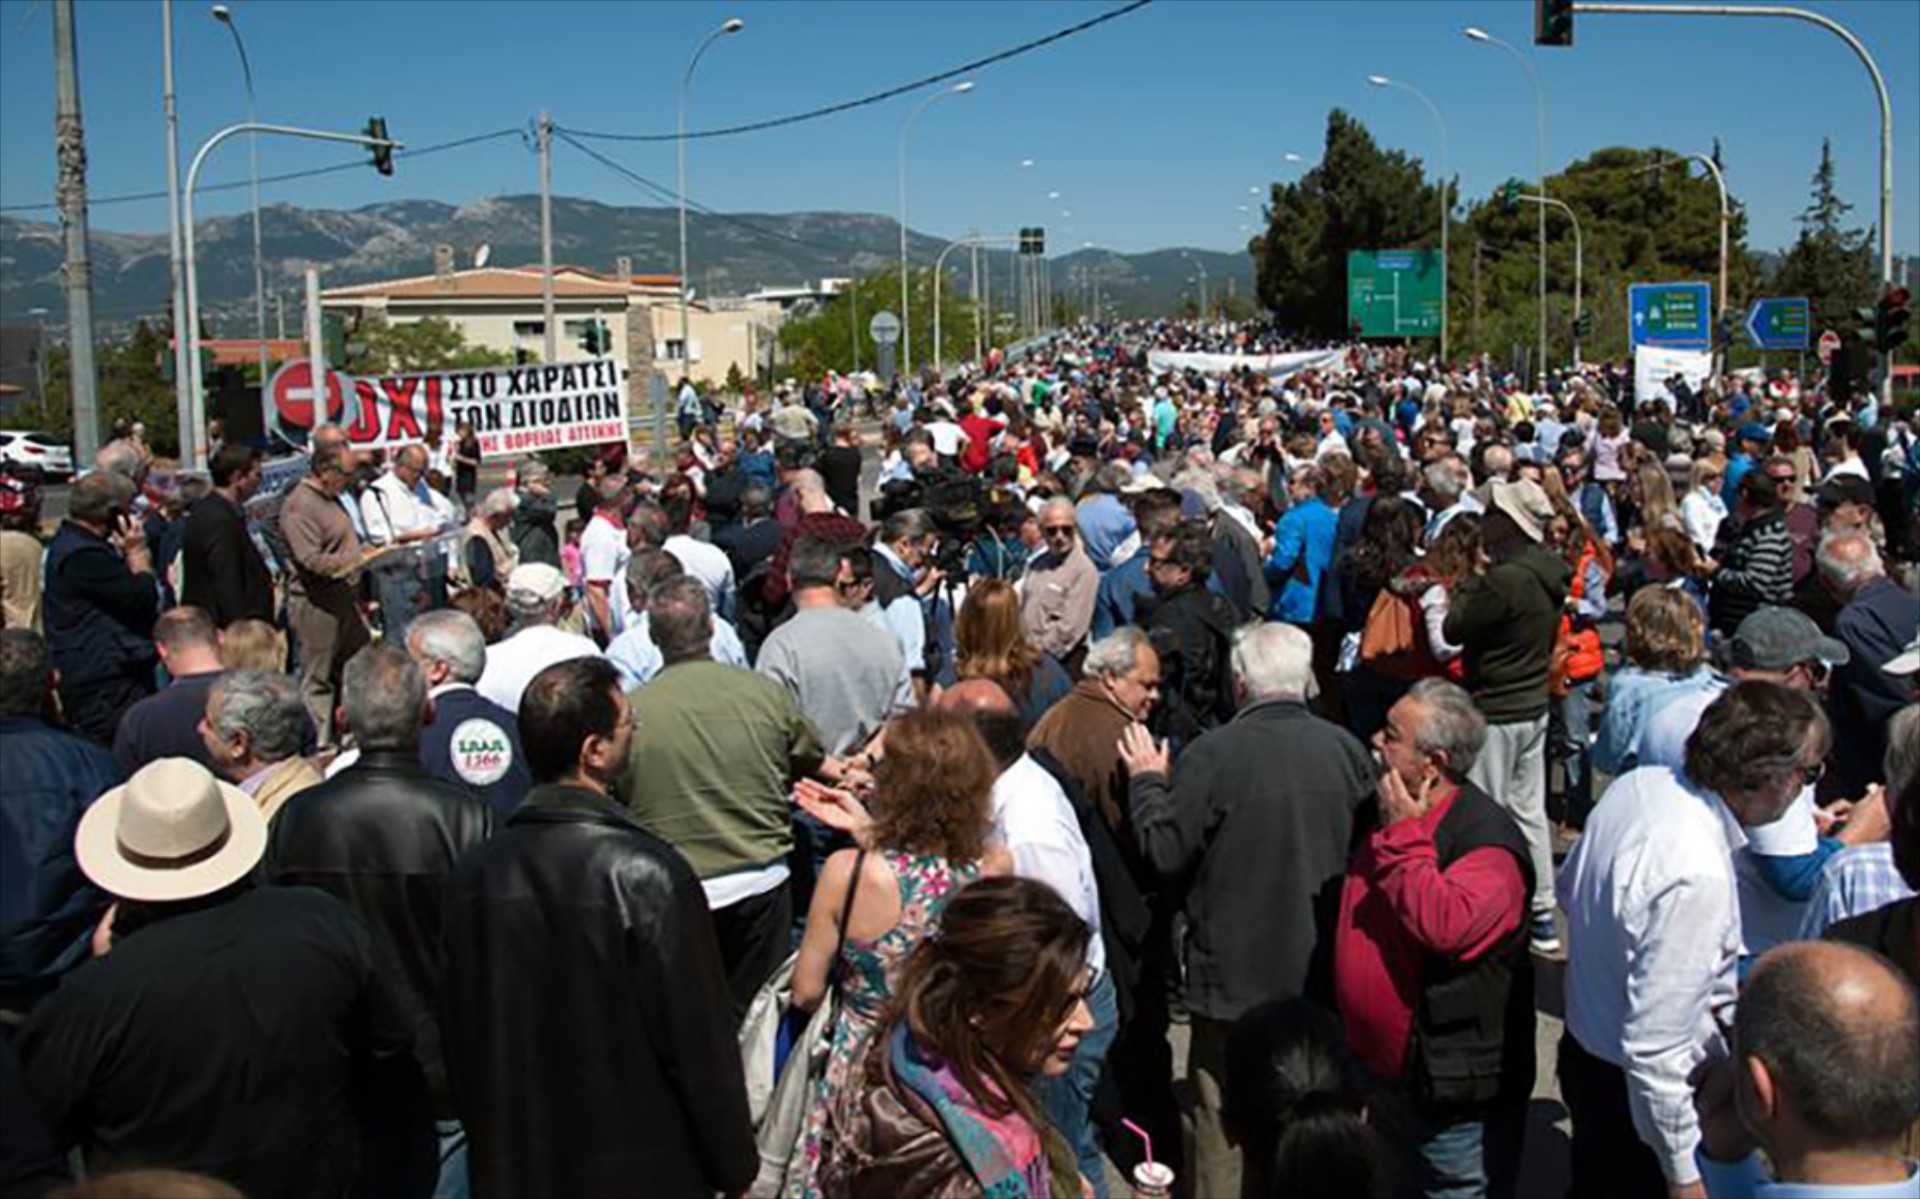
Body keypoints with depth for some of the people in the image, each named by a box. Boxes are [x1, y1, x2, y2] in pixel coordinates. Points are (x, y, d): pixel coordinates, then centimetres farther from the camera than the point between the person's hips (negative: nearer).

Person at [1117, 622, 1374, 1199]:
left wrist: (1147, 781, 2)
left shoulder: (1214, 755, -21)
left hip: (1236, 976, -4)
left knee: (1226, 1127, 11)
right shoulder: (1347, 749, -8)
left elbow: (1165, 852, -13)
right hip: (1325, 974, 4)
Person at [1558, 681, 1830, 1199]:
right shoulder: (1699, 876, -34)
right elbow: (1655, 1047, -31)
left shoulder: (1636, 784, -9)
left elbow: (1570, 889, 11)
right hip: (1640, 1096, -8)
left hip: (1583, 1050, 8)